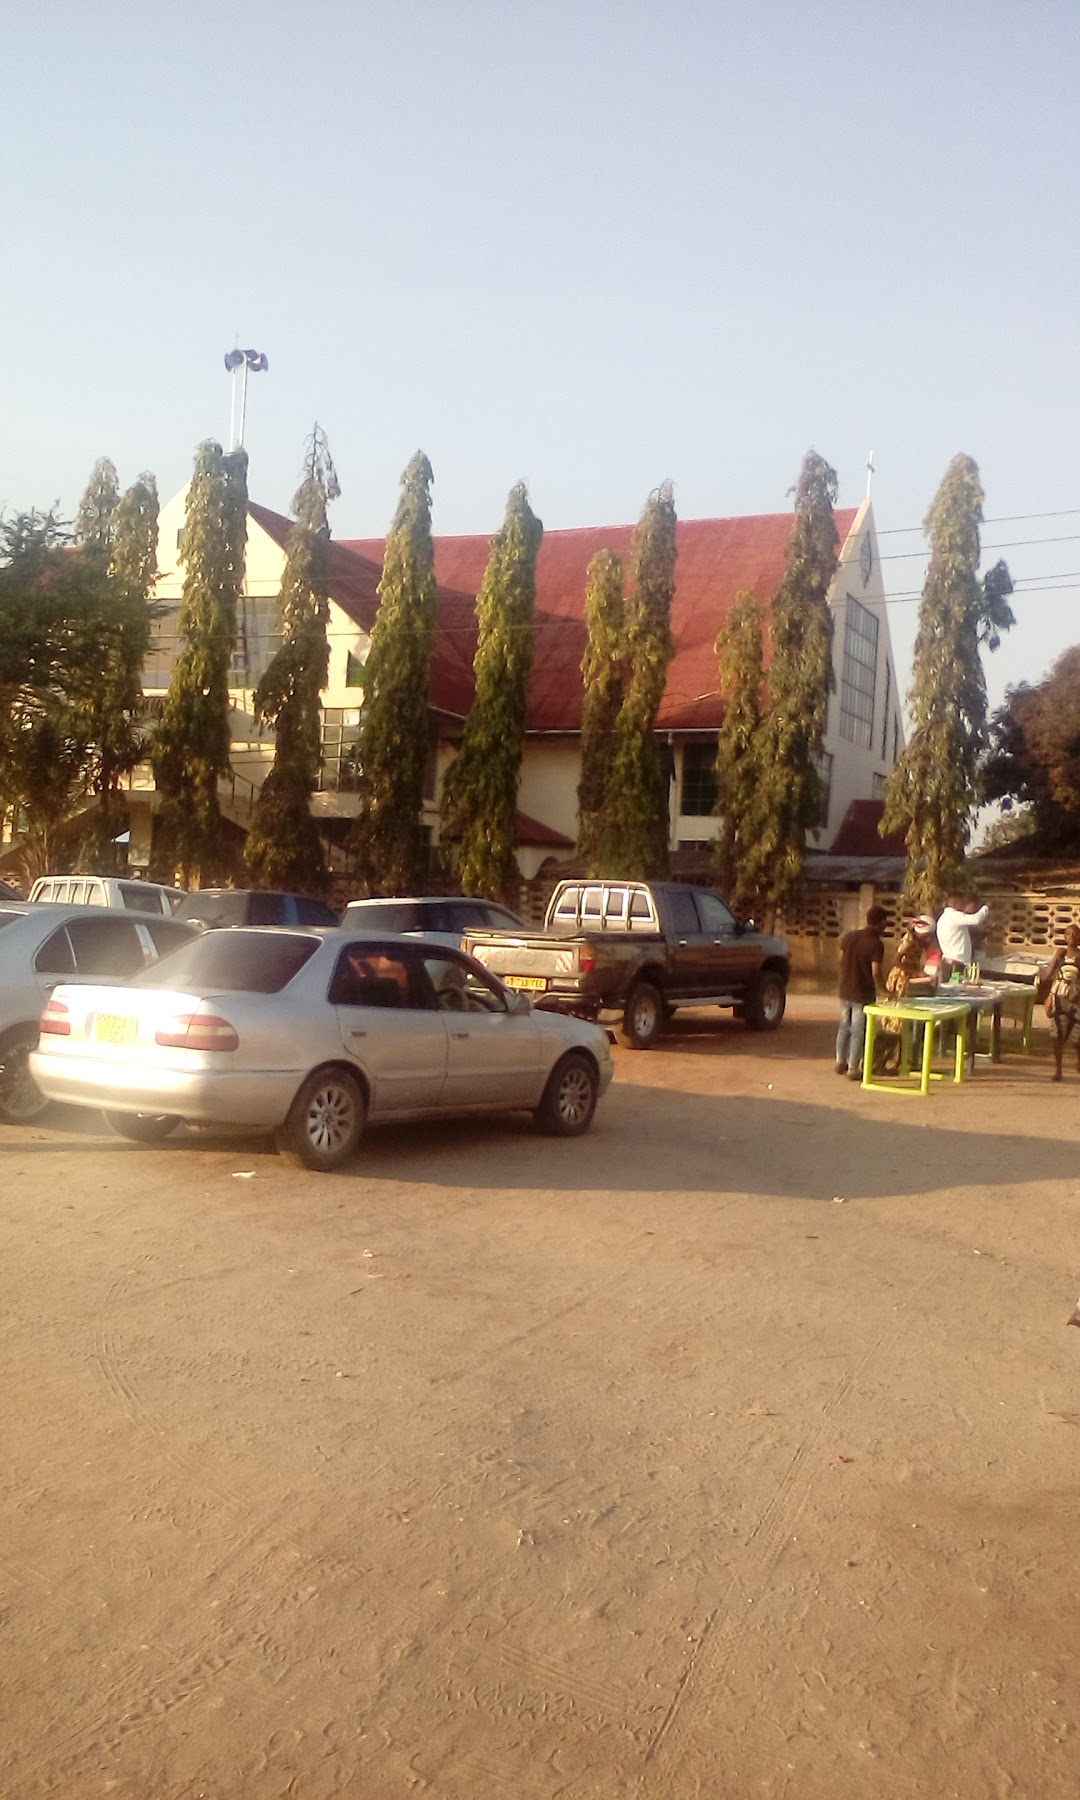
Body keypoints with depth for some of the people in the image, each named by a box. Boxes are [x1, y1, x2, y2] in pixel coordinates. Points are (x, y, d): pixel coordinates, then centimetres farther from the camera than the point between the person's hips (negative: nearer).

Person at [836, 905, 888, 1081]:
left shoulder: (849, 937, 1)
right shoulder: (876, 944, -18)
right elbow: (876, 973, -20)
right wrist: (881, 991, -5)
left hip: (845, 991, 6)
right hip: (863, 994, -6)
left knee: (844, 1026, 18)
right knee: (858, 1031, 1)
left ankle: (840, 1062, 28)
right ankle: (853, 1069, 5)